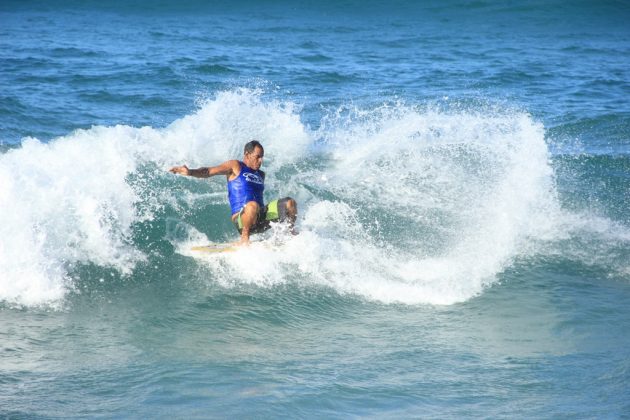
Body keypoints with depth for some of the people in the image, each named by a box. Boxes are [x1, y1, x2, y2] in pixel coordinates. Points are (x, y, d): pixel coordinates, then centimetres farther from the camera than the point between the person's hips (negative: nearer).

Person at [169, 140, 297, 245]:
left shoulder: (261, 175, 22)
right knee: (253, 205, -40)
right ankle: (244, 239, -25)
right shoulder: (235, 166, 2)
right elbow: (209, 171, -8)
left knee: (289, 203, -9)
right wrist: (191, 172, -23)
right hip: (241, 219, -6)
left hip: (260, 218, 6)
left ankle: (291, 233, 2)